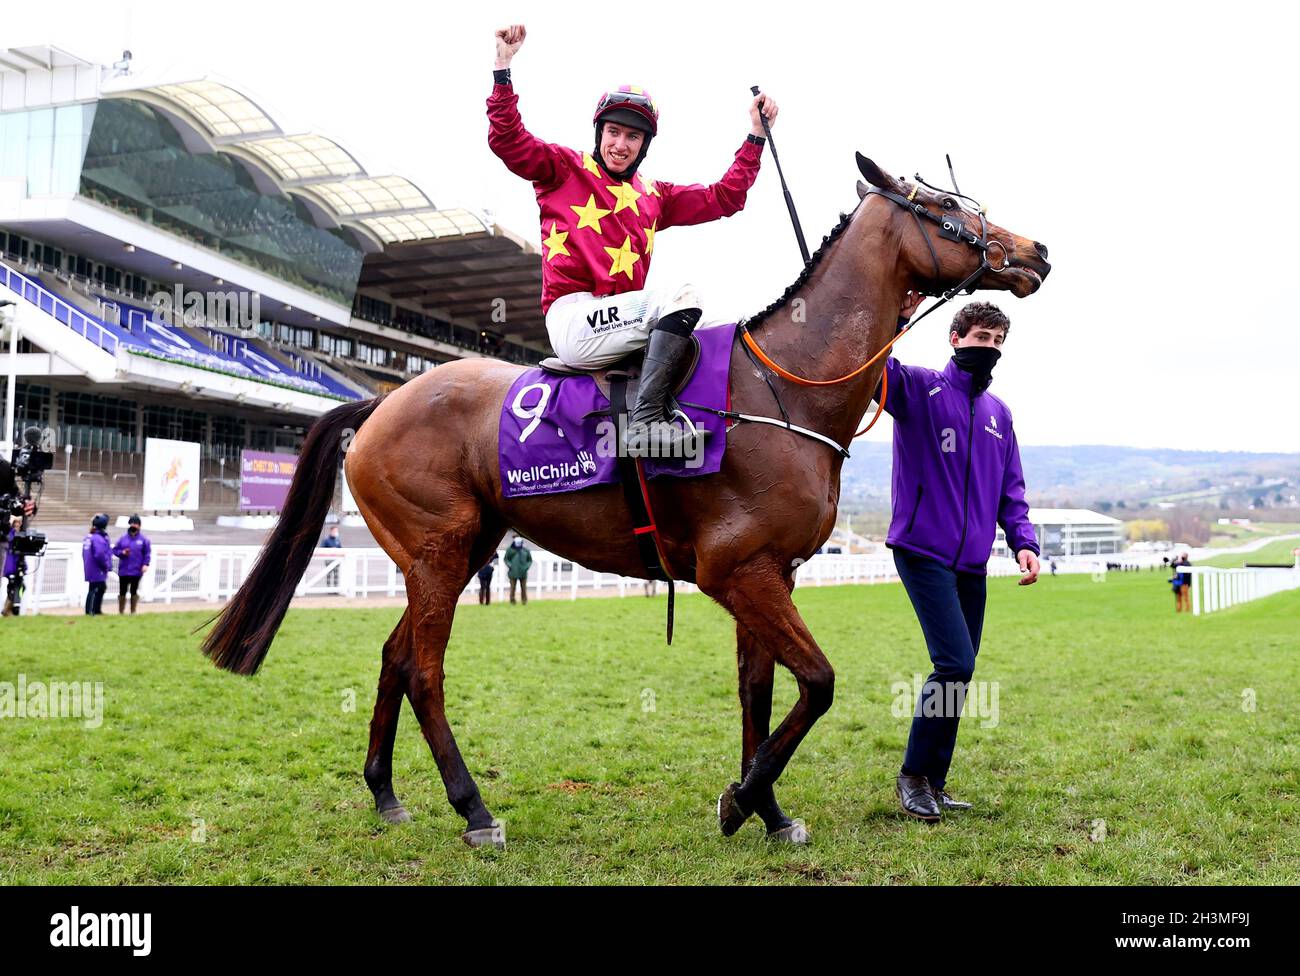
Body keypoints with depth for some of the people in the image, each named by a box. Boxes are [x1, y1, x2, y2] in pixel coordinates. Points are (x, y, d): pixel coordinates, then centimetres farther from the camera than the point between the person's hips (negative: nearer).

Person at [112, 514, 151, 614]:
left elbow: (147, 553, -3)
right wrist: (122, 552, -10)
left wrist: (145, 564, -14)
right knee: (122, 592, 6)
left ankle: (133, 611, 16)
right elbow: (115, 550, 9)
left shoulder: (143, 539, 0)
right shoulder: (123, 538, 6)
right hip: (123, 570, 2)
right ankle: (121, 611, 16)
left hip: (136, 571, -2)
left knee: (134, 591, 5)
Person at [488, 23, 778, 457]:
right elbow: (506, 139, -2)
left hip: (619, 317, 7)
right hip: (573, 316, -7)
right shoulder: (564, 168, 10)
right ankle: (644, 421, -34)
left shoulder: (654, 195, 23)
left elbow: (723, 198, 23)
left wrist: (756, 136, 21)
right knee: (682, 295, -25)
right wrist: (503, 69, -10)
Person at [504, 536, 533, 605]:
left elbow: (530, 560, 13)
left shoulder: (526, 550, 6)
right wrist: (510, 566, -11)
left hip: (523, 573, 2)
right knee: (512, 588, -3)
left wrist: (526, 567, -4)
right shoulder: (510, 550, 1)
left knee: (524, 588, 0)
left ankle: (525, 602, 6)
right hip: (513, 573, -2)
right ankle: (512, 602, 2)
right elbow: (506, 559, 4)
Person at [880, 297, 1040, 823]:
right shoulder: (918, 389, -2)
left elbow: (1011, 489, 17)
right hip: (923, 552, -7)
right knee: (956, 663, -15)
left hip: (972, 562, 7)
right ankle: (912, 774, 2)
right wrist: (894, 320, -33)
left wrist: (1023, 541, 3)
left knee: (959, 670, 9)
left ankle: (934, 784, 20)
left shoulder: (999, 413, 15)